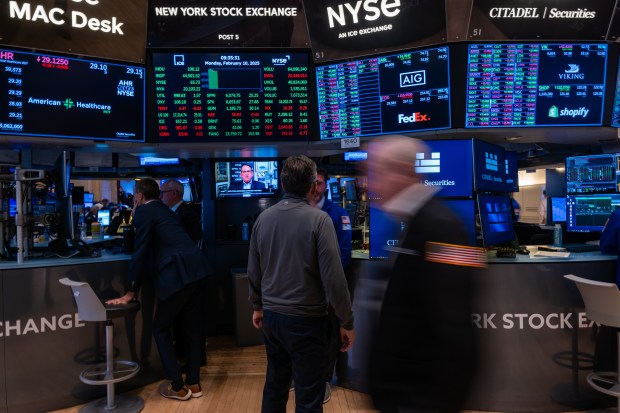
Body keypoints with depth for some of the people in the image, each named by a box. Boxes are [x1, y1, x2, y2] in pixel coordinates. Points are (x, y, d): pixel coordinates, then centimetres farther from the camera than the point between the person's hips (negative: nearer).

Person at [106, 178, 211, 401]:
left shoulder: (143, 211, -1)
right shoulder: (163, 209, 25)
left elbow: (140, 252, -6)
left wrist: (130, 292, -1)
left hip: (177, 273, -8)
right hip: (196, 268, 9)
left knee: (161, 329, 9)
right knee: (192, 326, 17)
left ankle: (178, 387, 14)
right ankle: (194, 383, 27)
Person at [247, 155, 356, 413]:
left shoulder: (263, 218, 1)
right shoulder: (318, 219, -16)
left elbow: (253, 270, 9)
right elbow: (333, 277, -17)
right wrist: (347, 322, -6)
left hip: (271, 316, 6)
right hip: (306, 320, -6)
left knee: (275, 384, 21)